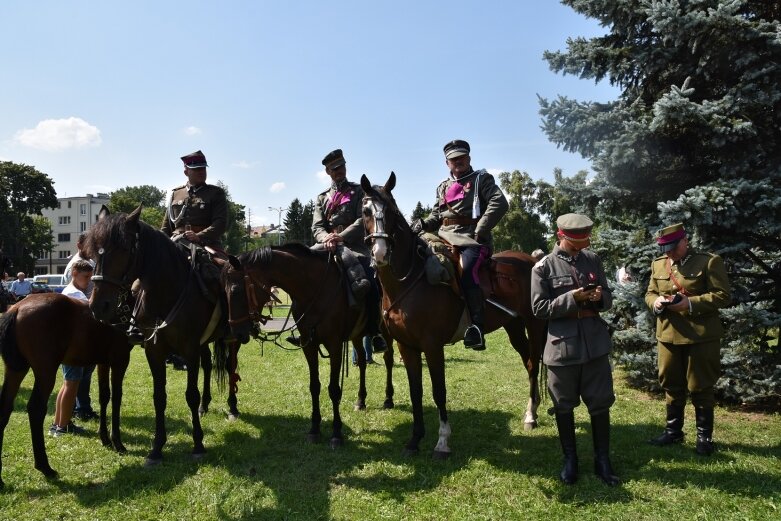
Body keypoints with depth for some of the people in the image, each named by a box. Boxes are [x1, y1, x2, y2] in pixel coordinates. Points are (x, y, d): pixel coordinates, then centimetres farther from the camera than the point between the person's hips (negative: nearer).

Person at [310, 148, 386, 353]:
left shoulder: (359, 191, 13)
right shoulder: (322, 198, 21)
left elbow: (363, 220, -3)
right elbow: (317, 226, 8)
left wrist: (341, 236, -19)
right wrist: (326, 238, -17)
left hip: (355, 246, -3)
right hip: (329, 248, 3)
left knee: (371, 284, -20)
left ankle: (374, 332, -6)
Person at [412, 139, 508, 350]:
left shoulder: (481, 179, 7)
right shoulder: (443, 187, 24)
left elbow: (499, 203, -8)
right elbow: (437, 215, 28)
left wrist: (481, 229, -17)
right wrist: (424, 224, 5)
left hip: (471, 239, -7)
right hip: (445, 238, 7)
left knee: (466, 271, -32)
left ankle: (477, 326, -29)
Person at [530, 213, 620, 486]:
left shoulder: (593, 259, 6)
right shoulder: (543, 267, -7)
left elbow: (608, 299, 12)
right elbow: (539, 308, -10)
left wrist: (600, 297, -12)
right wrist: (572, 298, -20)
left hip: (595, 343, 3)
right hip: (562, 345, -3)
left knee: (601, 403, 9)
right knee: (564, 406, 10)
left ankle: (602, 460, 25)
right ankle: (570, 459, 27)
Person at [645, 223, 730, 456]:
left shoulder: (710, 261, -7)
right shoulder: (658, 264, 9)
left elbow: (722, 295, -10)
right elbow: (649, 293, 14)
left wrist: (691, 303, -22)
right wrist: (656, 302, -10)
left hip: (701, 335, -5)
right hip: (668, 334, 5)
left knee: (700, 387, 5)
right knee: (671, 385, 13)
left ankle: (704, 435, 20)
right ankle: (673, 430, 27)